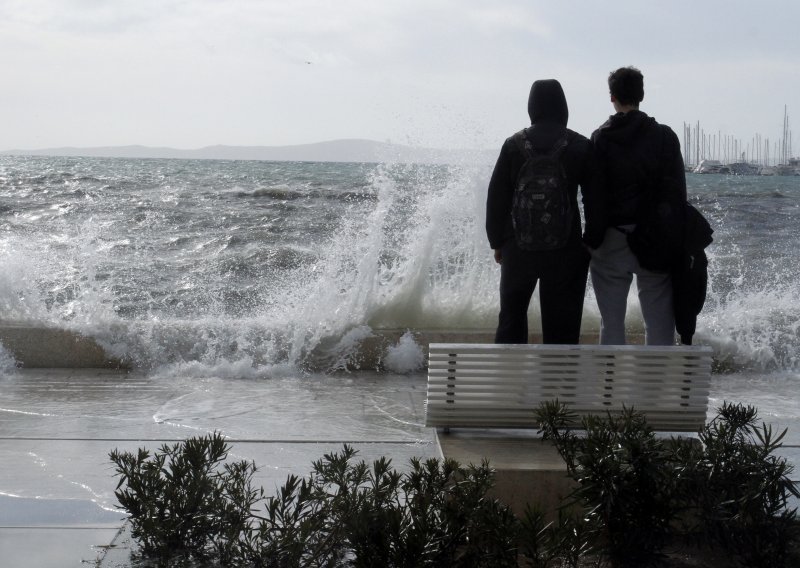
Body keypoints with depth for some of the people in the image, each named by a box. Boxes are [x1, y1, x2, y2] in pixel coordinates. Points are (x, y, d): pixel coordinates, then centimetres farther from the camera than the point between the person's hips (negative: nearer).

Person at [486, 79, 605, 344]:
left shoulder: (514, 144, 0)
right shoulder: (581, 146, -2)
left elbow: (496, 198, 2)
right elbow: (595, 202, -2)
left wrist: (497, 242, 11)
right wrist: (592, 243, 7)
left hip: (519, 250, 1)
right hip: (566, 252, -1)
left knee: (511, 317, 14)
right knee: (562, 323, 6)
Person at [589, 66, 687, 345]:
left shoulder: (600, 138, -1)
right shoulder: (664, 136, 1)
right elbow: (677, 191, -2)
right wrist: (676, 241, 2)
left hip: (611, 240, 0)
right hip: (655, 241, 0)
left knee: (611, 322, 7)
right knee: (659, 321, 5)